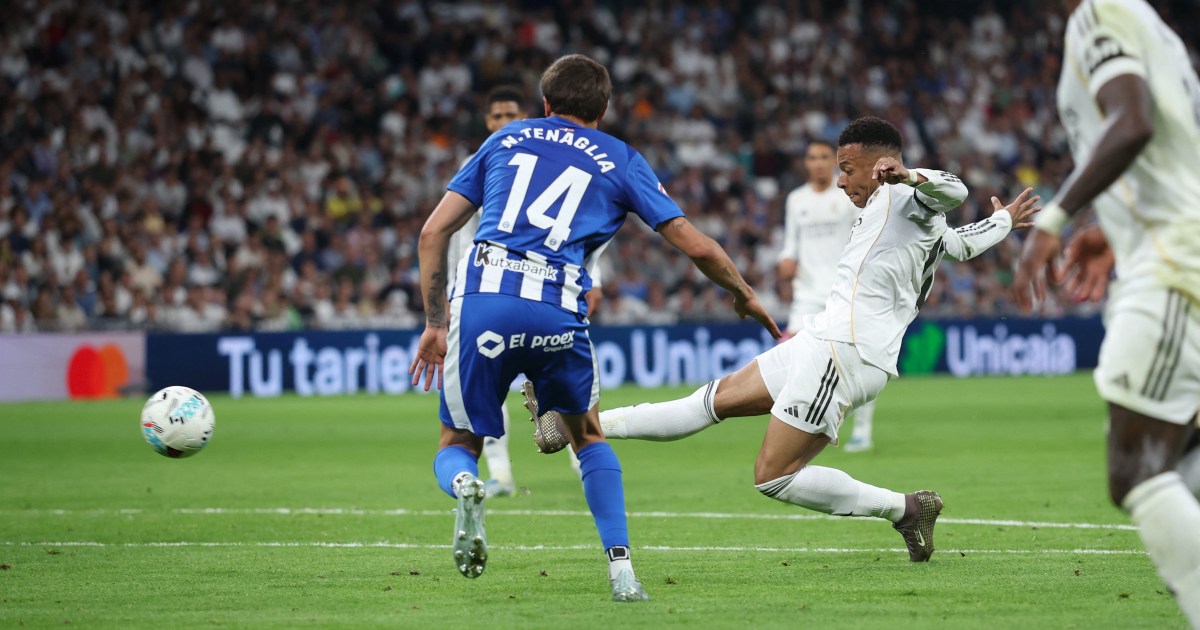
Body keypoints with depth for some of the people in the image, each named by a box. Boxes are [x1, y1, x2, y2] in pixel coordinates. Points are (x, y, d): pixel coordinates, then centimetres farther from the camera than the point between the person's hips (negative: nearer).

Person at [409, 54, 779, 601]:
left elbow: (433, 232, 18)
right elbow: (696, 246, 16)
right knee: (587, 436, 25)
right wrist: (745, 296, 34)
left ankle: (464, 485, -21)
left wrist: (434, 323, 21)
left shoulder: (506, 140, 24)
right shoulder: (621, 160, 19)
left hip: (483, 299, 0)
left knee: (456, 446, 17)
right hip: (558, 312, 0)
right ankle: (621, 569, 11)